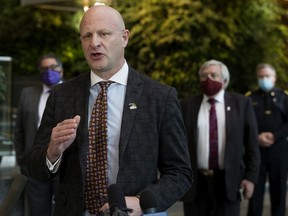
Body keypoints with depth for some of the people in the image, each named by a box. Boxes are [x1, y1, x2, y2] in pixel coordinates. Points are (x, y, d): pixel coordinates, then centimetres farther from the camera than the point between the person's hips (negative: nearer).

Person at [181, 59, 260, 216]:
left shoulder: (241, 103, 4)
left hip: (228, 182, -1)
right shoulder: (187, 106, 6)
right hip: (195, 183, 1)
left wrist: (251, 176, -4)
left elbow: (251, 144, 3)